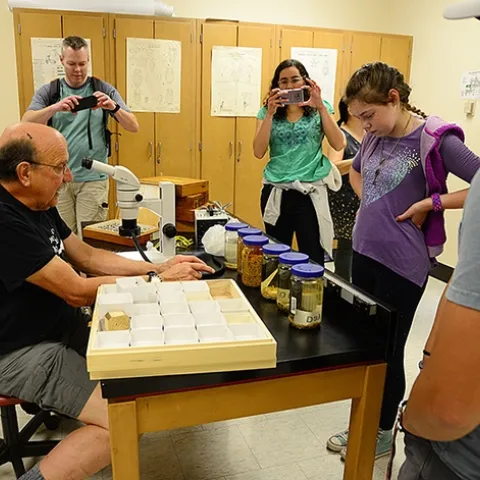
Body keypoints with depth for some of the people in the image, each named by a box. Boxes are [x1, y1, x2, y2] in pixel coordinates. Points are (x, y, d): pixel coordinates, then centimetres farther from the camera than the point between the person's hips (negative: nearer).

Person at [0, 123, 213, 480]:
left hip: (62, 326, 10)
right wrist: (160, 280, -17)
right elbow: (78, 291, -26)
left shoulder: (38, 206, 4)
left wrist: (159, 267, -2)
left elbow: (88, 257, 9)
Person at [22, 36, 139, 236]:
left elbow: (133, 127, -2)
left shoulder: (103, 90, 4)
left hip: (93, 178, -1)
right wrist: (55, 107, -27)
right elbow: (26, 123, -9)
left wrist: (114, 107, -22)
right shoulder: (48, 92, 6)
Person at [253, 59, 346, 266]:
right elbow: (259, 152, -5)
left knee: (312, 260, -1)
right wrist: (270, 113, -13)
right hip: (275, 192, 2)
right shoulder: (267, 112, 7)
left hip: (310, 193, -2)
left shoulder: (319, 109, 5)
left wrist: (321, 107, -14)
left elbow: (338, 145, -8)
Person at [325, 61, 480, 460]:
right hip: (364, 253, 7)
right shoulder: (375, 137, 5)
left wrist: (430, 203, -18)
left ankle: (382, 434, 31)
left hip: (402, 264, -7)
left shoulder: (435, 139, -16)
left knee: (387, 351, 8)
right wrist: (372, 205, 9)